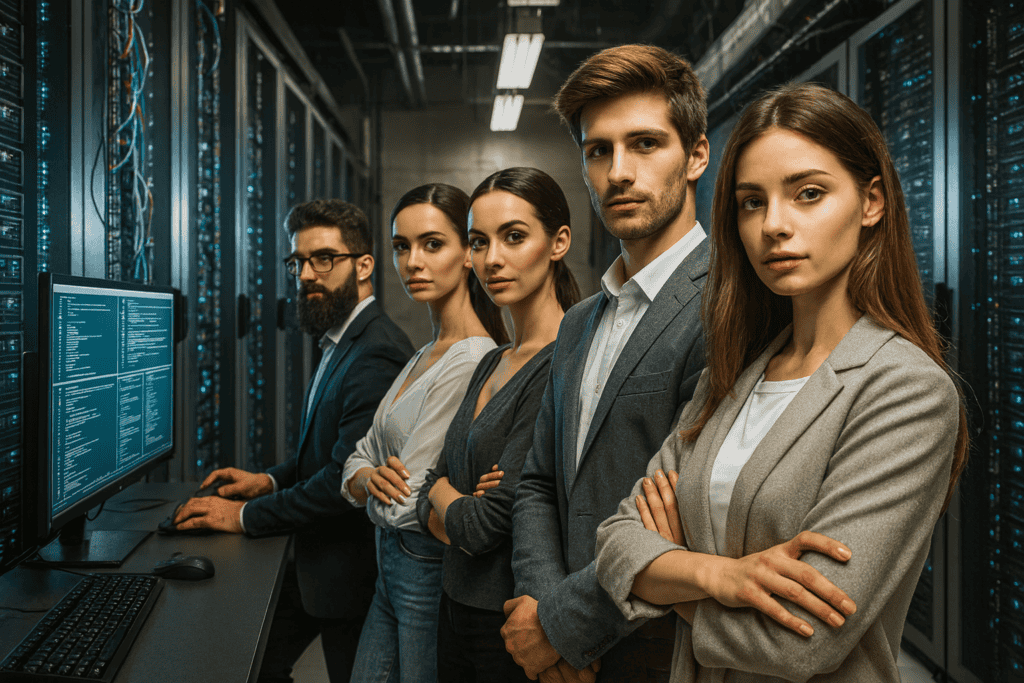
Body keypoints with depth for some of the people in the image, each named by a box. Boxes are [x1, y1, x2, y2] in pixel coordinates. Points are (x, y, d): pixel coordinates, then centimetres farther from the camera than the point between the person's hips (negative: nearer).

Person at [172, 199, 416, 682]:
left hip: (350, 569, -9)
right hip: (313, 557, 9)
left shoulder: (378, 354, -26)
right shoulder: (341, 342, 8)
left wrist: (247, 515, -19)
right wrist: (271, 480, 3)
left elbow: (346, 477, -29)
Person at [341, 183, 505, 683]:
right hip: (391, 568, 9)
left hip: (430, 571, -8)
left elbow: (403, 505, -24)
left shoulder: (472, 361, -22)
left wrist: (383, 490, -3)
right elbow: (359, 459, 8)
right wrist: (368, 477, -14)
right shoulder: (424, 356, 9)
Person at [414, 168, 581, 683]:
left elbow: (486, 524, -22)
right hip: (459, 603, 8)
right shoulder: (493, 362, 7)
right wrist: (460, 511, -13)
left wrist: (444, 493, -1)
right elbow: (428, 500, 9)